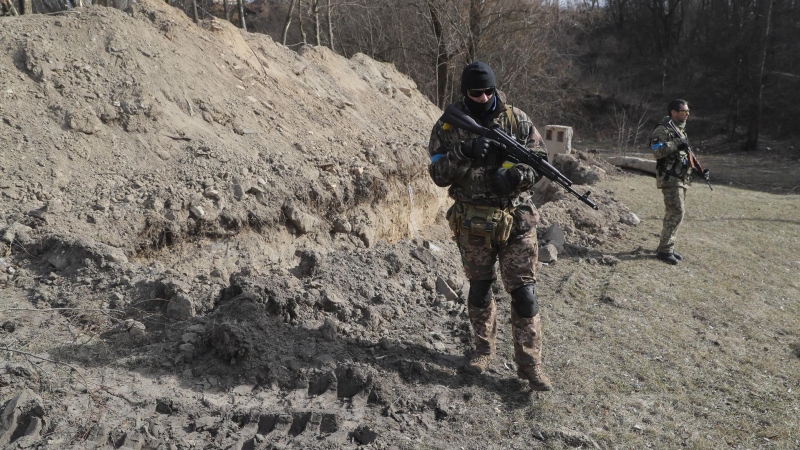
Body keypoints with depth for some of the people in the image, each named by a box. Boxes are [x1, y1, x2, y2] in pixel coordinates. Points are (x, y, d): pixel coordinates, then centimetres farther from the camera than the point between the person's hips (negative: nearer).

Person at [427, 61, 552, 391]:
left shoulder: (517, 120, -1)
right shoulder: (448, 126, -2)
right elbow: (438, 174, -7)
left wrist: (516, 176, -21)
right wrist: (465, 153, -24)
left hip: (516, 220, 0)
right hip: (473, 224, 1)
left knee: (523, 292, -1)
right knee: (479, 290, 14)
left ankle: (529, 363, 10)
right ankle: (483, 349, 34)